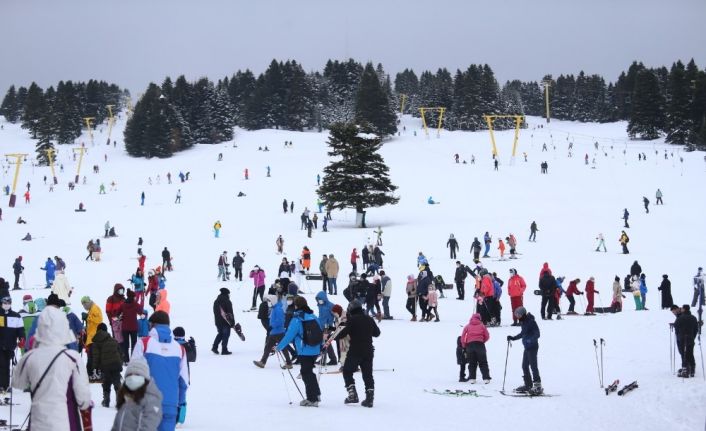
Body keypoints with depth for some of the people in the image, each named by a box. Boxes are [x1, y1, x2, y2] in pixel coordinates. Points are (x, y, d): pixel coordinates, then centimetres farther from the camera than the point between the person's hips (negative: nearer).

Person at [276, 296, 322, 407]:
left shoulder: (297, 319, -15)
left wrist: (279, 347, -2)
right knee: (309, 371, 21)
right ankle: (315, 394, 25)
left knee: (306, 374, 2)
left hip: (304, 352, -6)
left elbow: (289, 336, -13)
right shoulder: (313, 317, 5)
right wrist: (320, 346, 28)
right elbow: (320, 332, 13)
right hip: (315, 351, 6)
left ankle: (312, 399, 4)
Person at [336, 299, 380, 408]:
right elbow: (377, 333, 17)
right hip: (368, 351, 5)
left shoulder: (352, 320, -9)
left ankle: (352, 394, -2)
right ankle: (369, 398, 2)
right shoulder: (369, 319, 8)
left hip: (355, 351, -5)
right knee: (368, 375, 9)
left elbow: (344, 332, -16)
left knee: (347, 371, 9)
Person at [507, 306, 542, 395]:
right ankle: (528, 385, 23)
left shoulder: (531, 322, -15)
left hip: (532, 347, -10)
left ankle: (537, 386, -9)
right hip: (527, 347, 10)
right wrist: (513, 338, 31)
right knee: (525, 366, 14)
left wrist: (532, 340, -37)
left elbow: (537, 334, -21)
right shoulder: (524, 322, 13)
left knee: (533, 366, -10)